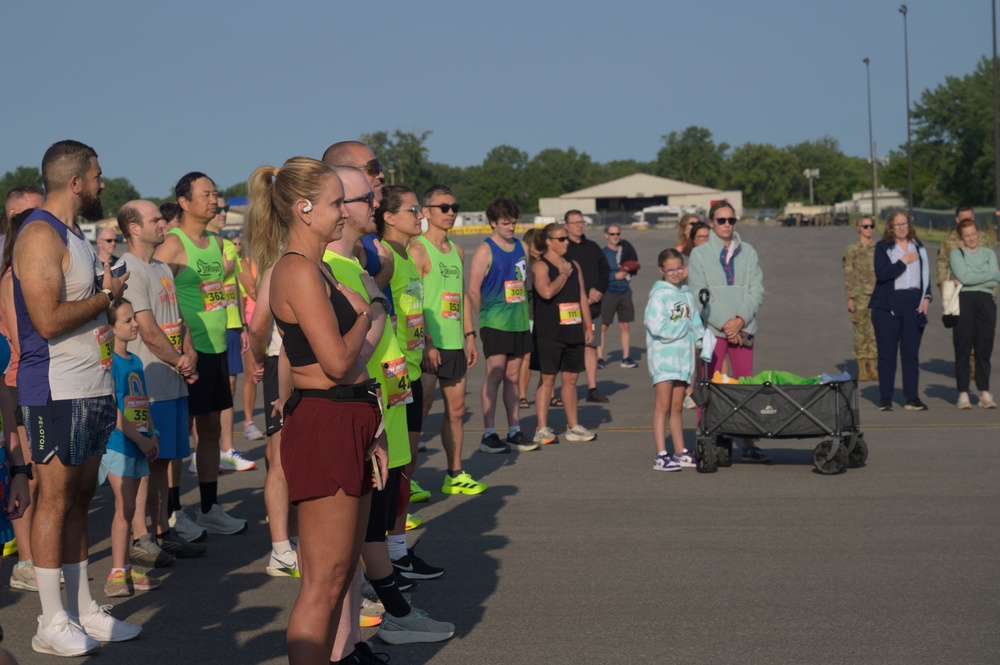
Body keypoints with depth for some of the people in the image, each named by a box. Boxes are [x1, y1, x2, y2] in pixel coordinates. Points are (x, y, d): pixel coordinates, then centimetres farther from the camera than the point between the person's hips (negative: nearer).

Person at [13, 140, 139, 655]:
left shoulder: (74, 236, 17)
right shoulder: (40, 235, -14)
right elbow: (48, 320, -22)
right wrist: (106, 296, -11)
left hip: (92, 388, 9)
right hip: (55, 392, -9)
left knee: (80, 498, 13)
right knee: (55, 499, -2)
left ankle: (83, 611, 20)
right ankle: (52, 624, 6)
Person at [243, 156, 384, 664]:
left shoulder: (316, 268, 16)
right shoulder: (298, 270, -15)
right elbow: (337, 361, -23)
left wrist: (369, 433, 19)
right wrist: (363, 319, -4)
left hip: (347, 423, 10)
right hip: (322, 426, -10)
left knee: (341, 574, 15)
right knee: (323, 581, -5)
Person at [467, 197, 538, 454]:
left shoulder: (521, 247, 12)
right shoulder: (485, 251, -6)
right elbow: (473, 290, -7)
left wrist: (523, 312, 13)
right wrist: (485, 317, 0)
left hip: (520, 321, 6)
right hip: (495, 323, -6)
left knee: (513, 377, 10)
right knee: (495, 375, -7)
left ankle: (514, 431, 14)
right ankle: (489, 435, -5)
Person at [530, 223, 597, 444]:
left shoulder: (573, 265, 14)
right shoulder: (540, 266, -7)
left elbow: (582, 297, 17)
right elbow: (547, 291, -25)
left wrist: (588, 326, 13)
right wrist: (563, 274, -10)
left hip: (573, 332, 6)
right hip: (549, 333, -6)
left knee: (571, 379, 11)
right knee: (547, 379, -3)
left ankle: (573, 427, 19)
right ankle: (542, 429, 1)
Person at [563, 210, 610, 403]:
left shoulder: (592, 247, 15)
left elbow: (605, 270, 17)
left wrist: (599, 291, 0)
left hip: (593, 306, 5)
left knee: (591, 346, 6)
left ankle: (593, 389, 9)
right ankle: (566, 392, -3)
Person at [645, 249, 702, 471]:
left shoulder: (687, 294, 13)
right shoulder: (658, 295, -9)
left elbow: (695, 323, 15)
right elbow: (658, 327, -19)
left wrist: (700, 340, -3)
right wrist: (685, 324, -7)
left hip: (683, 356, 7)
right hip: (663, 355, -6)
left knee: (677, 407, 13)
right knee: (662, 406, -7)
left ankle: (681, 453, 18)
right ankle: (661, 456, -8)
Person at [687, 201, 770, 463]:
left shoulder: (748, 252, 9)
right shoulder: (699, 254, 1)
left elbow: (757, 291, 5)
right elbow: (699, 296, -3)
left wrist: (740, 319, -9)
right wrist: (724, 323, -10)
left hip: (743, 327, 3)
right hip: (712, 329, -2)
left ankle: (749, 445, 7)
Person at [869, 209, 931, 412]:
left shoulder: (918, 247, 14)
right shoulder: (882, 247, 1)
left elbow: (926, 273, 15)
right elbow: (881, 274, -13)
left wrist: (926, 298, 1)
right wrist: (904, 261, -11)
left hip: (914, 304, 3)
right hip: (888, 305, -3)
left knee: (911, 353, 2)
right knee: (887, 353, -3)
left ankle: (912, 398, 5)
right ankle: (885, 398, 2)